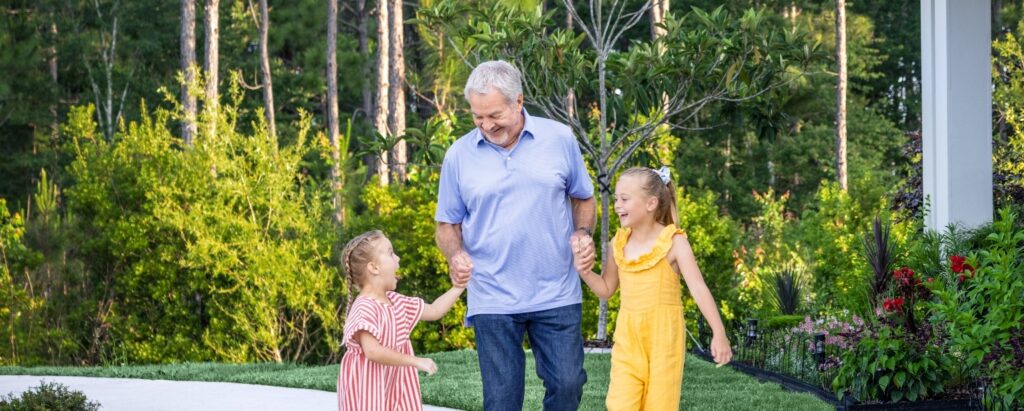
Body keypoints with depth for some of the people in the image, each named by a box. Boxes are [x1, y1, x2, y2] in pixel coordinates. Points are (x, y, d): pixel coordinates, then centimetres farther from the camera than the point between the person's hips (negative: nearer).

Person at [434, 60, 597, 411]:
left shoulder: (560, 139, 1)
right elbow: (448, 224, 9)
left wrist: (583, 233, -6)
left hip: (557, 296, 0)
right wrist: (456, 255, -12)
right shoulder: (459, 155, 1)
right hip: (493, 300, 0)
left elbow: (583, 198, 14)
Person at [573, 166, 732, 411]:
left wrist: (719, 334, -19)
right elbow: (607, 289, 17)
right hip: (628, 335, 4)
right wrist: (586, 273, -4)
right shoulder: (618, 244, 6)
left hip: (663, 334, -4)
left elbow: (698, 288, -13)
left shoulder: (673, 243, -8)